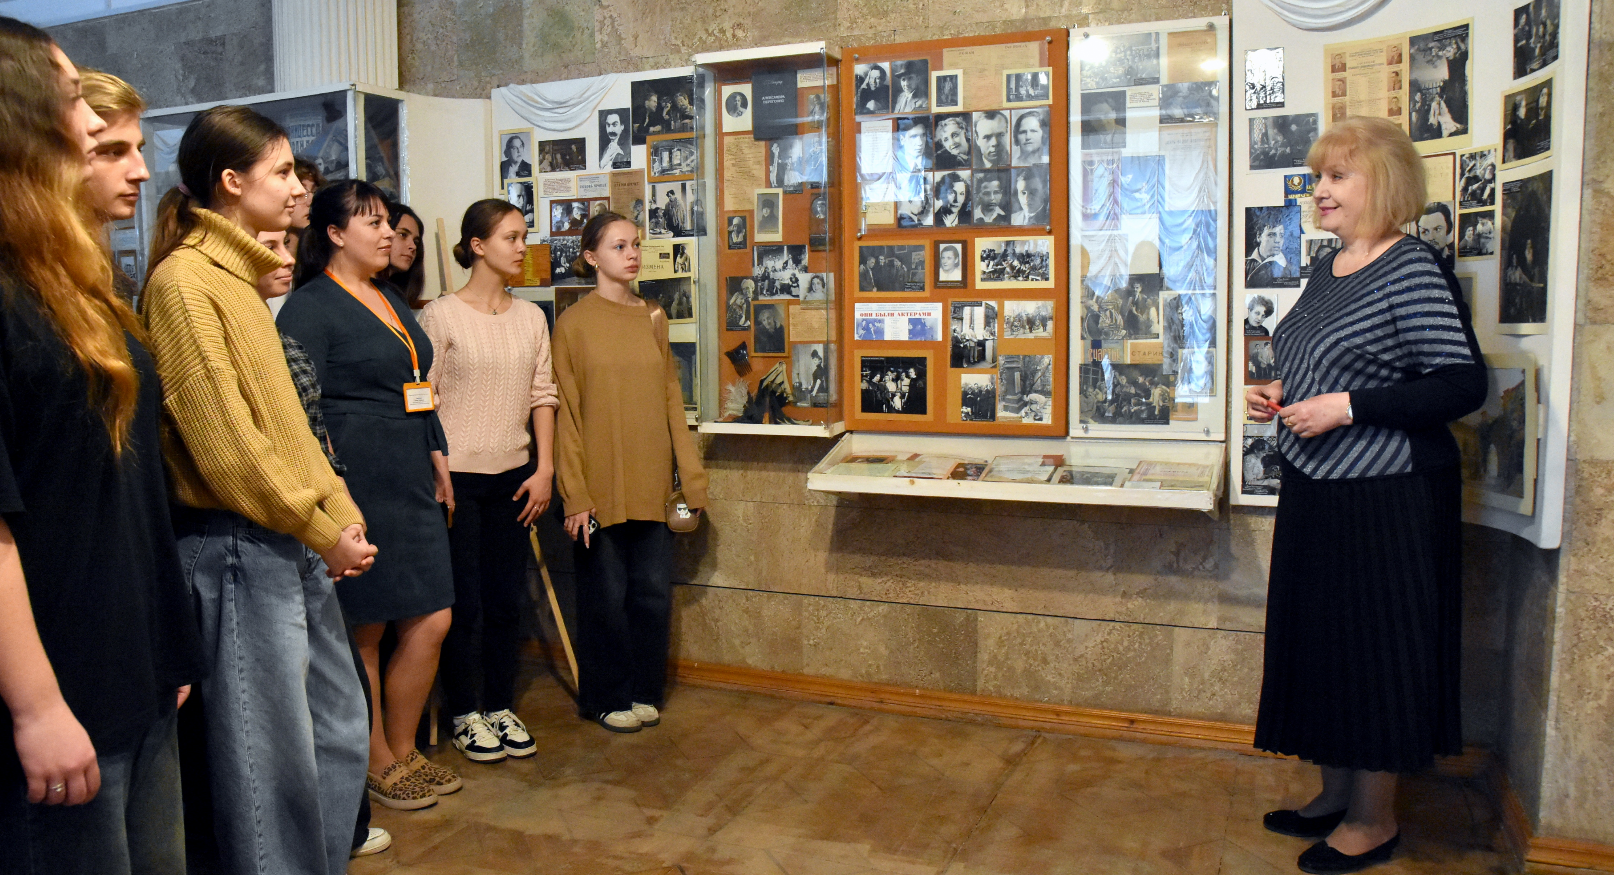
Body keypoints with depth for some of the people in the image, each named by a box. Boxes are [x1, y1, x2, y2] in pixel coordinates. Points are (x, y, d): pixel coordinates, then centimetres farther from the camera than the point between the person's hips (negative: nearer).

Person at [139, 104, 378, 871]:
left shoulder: (240, 275, 15)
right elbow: (225, 442, -17)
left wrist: (340, 511, 6)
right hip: (240, 546, -9)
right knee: (271, 752, 1)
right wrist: (322, 534, -12)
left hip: (296, 541, 9)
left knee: (341, 727, 16)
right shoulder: (185, 281, -12)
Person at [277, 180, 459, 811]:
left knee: (432, 622, 7)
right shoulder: (309, 306, -8)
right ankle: (377, 766, 19)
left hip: (411, 486, 8)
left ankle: (403, 752, 24)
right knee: (364, 633, 4)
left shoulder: (391, 300, 18)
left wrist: (438, 458, 20)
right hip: (358, 488, -8)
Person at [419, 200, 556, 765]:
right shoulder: (441, 315, -7)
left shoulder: (531, 317, 8)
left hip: (513, 475, 5)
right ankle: (464, 715, 19)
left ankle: (501, 707, 24)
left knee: (507, 599, 10)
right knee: (464, 601, 2)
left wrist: (544, 468, 3)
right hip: (457, 474, -4)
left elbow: (542, 396, 9)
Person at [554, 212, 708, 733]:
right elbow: (566, 415, -6)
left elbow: (671, 401, 10)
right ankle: (607, 698, 23)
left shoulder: (653, 318, 9)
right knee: (606, 594, 5)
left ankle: (644, 691, 26)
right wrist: (575, 495, -11)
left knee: (653, 592, 9)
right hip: (602, 483, -4)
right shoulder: (574, 323, -4)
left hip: (652, 482, 4)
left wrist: (691, 475, 7)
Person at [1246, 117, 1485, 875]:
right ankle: (1337, 794, 31)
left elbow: (1462, 384, -20)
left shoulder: (1413, 271, -14)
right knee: (1319, 640, 15)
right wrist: (1278, 393, 6)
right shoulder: (1326, 268, 12)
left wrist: (1345, 407, -22)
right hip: (1315, 490, 9)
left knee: (1376, 645, 2)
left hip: (1385, 498, -9)